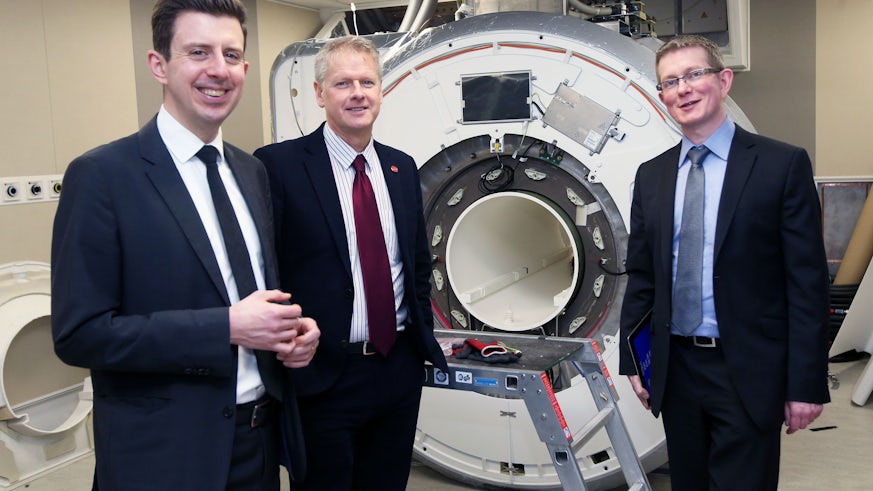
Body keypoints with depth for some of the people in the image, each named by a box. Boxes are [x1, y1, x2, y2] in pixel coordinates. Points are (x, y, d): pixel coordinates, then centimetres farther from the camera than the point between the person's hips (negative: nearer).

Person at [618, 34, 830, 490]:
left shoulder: (784, 164, -6)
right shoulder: (651, 175, 7)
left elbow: (807, 280, -8)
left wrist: (806, 383, -10)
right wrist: (632, 359, 8)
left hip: (748, 372, -4)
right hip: (676, 370, 4)